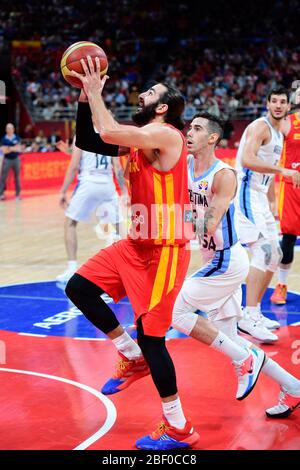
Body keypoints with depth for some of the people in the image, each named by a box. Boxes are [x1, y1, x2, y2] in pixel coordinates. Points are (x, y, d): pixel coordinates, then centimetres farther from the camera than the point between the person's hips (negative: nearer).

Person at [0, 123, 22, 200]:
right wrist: (13, 148, -16)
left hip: (16, 159, 2)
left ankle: (18, 194, 12)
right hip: (7, 159, -2)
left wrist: (9, 148, -15)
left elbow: (19, 149, -4)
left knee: (17, 177, 6)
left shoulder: (17, 138, 3)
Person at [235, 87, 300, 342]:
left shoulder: (279, 134, 20)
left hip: (259, 198, 10)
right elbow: (247, 160, -27)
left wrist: (272, 204, 24)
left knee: (274, 255, 12)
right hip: (246, 194, -10)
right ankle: (249, 317, -22)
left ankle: (255, 312, 19)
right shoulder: (260, 126, -10)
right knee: (264, 251, -21)